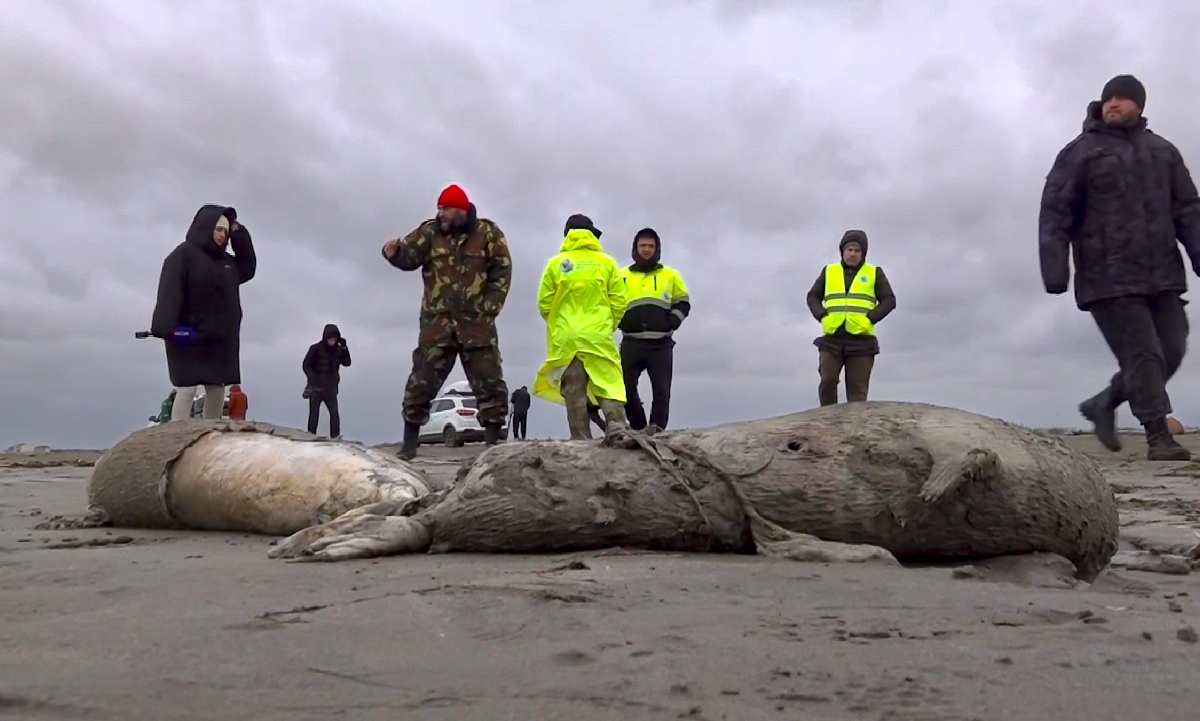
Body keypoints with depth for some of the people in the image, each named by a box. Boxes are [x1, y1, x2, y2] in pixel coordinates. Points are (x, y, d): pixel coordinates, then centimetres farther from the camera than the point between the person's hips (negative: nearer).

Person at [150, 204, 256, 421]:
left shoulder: (226, 261, 18)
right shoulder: (184, 253, -5)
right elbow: (169, 291, -15)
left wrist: (239, 234, 12)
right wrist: (168, 326, -29)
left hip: (219, 338, 7)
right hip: (188, 336, -7)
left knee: (217, 390, 6)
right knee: (187, 389, -10)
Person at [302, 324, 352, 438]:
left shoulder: (338, 350, 0)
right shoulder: (316, 349, -11)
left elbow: (347, 363, -7)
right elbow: (306, 365, -9)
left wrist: (344, 348, -18)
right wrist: (313, 380, -19)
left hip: (331, 389, 2)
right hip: (316, 388, -2)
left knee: (335, 414, -7)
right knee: (314, 414, 8)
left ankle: (335, 437, -4)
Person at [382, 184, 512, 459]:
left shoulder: (487, 233, 1)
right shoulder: (430, 232, 5)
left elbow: (502, 272, 1)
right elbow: (409, 256, -4)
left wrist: (489, 309, -5)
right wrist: (394, 252, -27)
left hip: (477, 323, -1)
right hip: (437, 323, 1)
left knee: (489, 383, 2)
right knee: (421, 382, 1)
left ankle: (493, 442, 12)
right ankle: (409, 443, 11)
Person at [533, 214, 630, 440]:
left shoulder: (555, 263, 3)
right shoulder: (606, 262, 3)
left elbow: (544, 302, 3)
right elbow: (618, 302, 2)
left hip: (565, 338, 1)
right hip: (598, 336, -1)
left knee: (573, 392, 3)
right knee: (609, 385, 0)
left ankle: (581, 440, 2)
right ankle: (616, 427, -18)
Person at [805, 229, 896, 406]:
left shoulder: (874, 273, 10)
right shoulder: (829, 271, 14)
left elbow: (889, 300, 5)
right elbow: (813, 297, 14)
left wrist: (870, 319, -10)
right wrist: (823, 317, -4)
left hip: (861, 340, -1)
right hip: (832, 339, 1)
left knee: (857, 389, -1)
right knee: (827, 381, -11)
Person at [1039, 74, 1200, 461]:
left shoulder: (1162, 151, 17)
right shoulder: (1081, 152, 1)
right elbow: (1055, 213, -6)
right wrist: (1054, 269, -17)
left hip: (1162, 274, 6)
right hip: (1110, 279, -5)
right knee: (1142, 354, -8)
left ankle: (1103, 403, 22)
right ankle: (1158, 436, 1)